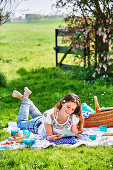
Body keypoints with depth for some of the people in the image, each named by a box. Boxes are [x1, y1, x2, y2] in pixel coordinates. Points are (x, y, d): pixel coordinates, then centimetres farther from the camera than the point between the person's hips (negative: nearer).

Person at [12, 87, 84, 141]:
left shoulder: (74, 118, -38)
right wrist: (51, 138, -62)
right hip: (38, 125, -3)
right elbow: (48, 136, -38)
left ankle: (28, 103, 54)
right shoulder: (49, 115, -44)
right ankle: (25, 97, 39)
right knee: (21, 123, 28)